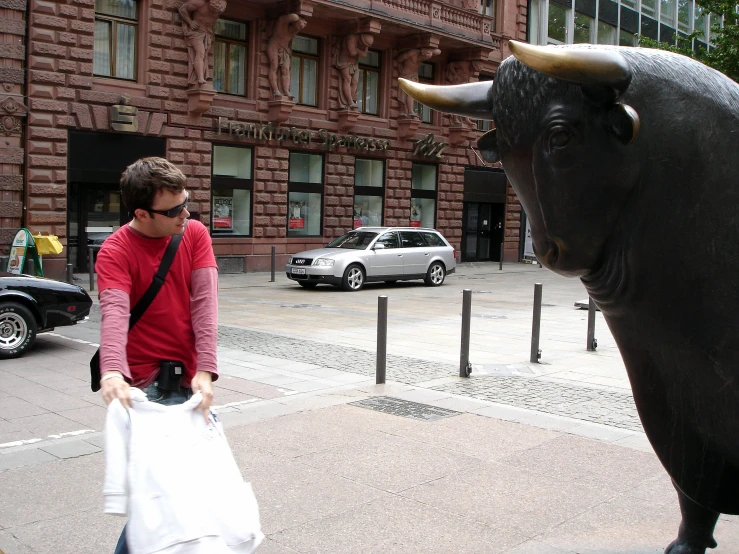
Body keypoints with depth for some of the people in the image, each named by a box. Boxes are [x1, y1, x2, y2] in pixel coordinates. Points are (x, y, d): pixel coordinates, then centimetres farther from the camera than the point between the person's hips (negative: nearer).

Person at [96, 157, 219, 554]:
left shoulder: (195, 234, 0)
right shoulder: (115, 251, -11)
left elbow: (204, 303, -9)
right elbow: (114, 314, -26)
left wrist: (205, 370, -19)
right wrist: (112, 372, -44)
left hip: (188, 377, 4)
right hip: (142, 383, -4)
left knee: (192, 466, 7)